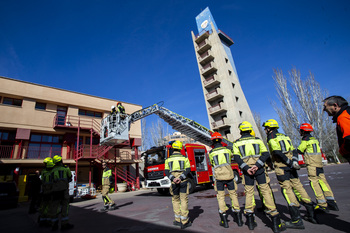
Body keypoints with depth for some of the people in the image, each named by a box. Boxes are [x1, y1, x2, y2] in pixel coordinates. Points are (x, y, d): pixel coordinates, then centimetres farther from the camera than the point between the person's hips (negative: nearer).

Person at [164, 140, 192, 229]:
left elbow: (166, 171, -2)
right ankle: (184, 222, 7)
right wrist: (180, 178, -15)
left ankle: (178, 220, 19)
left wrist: (173, 179, -13)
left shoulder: (168, 159, 7)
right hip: (183, 182, -1)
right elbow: (188, 169, -7)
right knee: (184, 200, 4)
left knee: (175, 200, 16)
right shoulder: (184, 158, 3)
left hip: (174, 182, 2)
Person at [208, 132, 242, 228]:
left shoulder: (211, 153, -1)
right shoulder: (227, 150, 4)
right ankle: (238, 218, 20)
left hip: (218, 176, -1)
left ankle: (224, 221, 10)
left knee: (220, 196, 7)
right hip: (229, 175, 2)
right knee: (233, 194, 13)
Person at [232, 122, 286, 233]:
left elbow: (236, 158, -5)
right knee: (265, 191, 3)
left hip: (246, 169, 0)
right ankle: (276, 223, 4)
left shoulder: (237, 142, 8)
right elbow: (266, 154, -2)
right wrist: (257, 165, -12)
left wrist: (246, 168, -10)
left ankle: (250, 220, 15)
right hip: (259, 169, 0)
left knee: (249, 192, 10)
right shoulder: (257, 140, 10)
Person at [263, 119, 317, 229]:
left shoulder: (271, 138, -5)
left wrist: (290, 163, -14)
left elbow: (278, 153, -16)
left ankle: (297, 220, -2)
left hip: (281, 167, -8)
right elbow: (294, 150, 12)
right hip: (290, 166, 8)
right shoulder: (284, 136, 20)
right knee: (298, 187, 13)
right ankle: (311, 214, 20)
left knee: (287, 190, -5)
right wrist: (294, 161, 0)